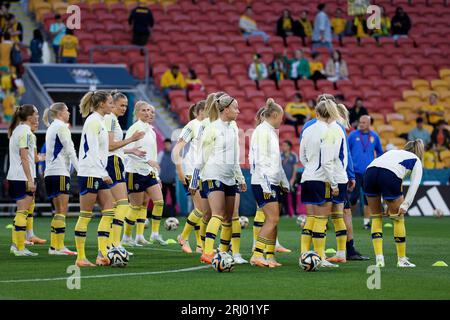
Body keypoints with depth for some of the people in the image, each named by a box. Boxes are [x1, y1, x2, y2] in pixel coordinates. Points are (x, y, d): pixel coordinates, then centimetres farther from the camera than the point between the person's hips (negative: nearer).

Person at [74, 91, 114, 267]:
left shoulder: (100, 121, 17)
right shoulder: (93, 121, -12)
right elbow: (92, 151, -18)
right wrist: (103, 173, -20)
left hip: (98, 175, 9)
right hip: (90, 173, -9)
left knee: (109, 212, 2)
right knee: (85, 215, -5)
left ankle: (102, 254, -2)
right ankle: (80, 257, -2)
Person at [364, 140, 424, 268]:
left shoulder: (393, 152, 39)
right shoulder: (416, 161, 26)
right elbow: (414, 185, 8)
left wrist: (388, 205, 28)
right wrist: (405, 205, 0)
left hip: (370, 171, 4)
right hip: (390, 175, -4)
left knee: (376, 217, 18)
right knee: (398, 218, 13)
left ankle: (379, 258, 12)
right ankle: (402, 259, 20)